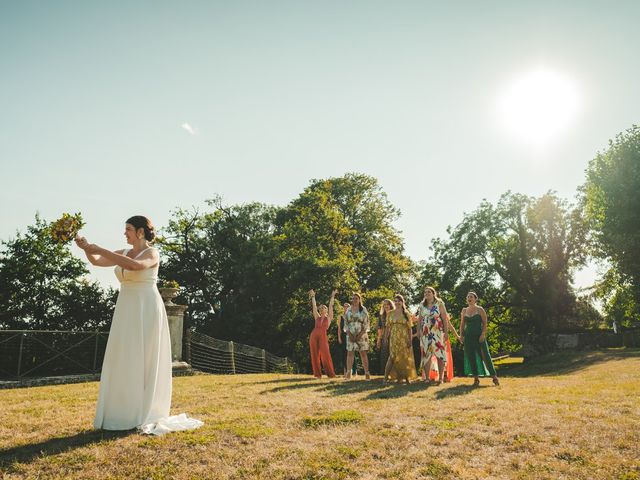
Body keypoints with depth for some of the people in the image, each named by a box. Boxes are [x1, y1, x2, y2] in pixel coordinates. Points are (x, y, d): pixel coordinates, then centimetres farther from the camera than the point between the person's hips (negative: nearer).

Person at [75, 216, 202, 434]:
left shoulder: (152, 253, -9)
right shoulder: (124, 253, 14)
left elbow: (134, 265, -29)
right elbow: (96, 261, 7)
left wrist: (102, 250, -28)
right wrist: (87, 248, -13)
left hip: (146, 312, -7)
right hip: (126, 312, 7)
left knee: (143, 362, -3)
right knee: (124, 362, 7)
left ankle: (144, 415, 6)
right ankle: (124, 413, 17)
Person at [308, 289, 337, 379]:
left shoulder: (329, 318, 12)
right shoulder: (317, 317, 18)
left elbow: (330, 306, 9)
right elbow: (314, 307, 19)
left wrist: (332, 296, 11)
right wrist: (313, 297, 22)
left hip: (323, 337, -3)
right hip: (314, 336, 3)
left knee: (325, 355, -9)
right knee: (315, 355, 1)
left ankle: (331, 374, -4)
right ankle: (317, 374, 6)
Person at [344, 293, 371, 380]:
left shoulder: (363, 310, 1)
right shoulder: (348, 310, 8)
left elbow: (366, 324, -3)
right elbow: (346, 323, 7)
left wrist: (360, 335, -12)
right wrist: (349, 334, -5)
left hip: (361, 334, -2)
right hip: (351, 335, 2)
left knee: (363, 353, -4)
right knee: (350, 353, -1)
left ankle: (367, 373, -2)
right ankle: (348, 373, 0)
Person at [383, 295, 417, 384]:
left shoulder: (406, 313, 4)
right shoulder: (390, 313, 8)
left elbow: (409, 328, 2)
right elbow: (388, 327, 8)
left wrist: (410, 340, -5)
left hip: (404, 338, 0)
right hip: (394, 337, 0)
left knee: (405, 357, 1)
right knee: (393, 356, -10)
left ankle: (406, 377, 12)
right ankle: (386, 377, -11)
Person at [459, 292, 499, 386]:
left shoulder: (480, 309, 2)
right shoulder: (464, 310, 11)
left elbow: (485, 323, -2)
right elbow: (462, 325, 15)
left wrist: (483, 334, -13)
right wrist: (462, 336, 6)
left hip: (479, 336, -3)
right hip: (468, 337, 4)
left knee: (485, 356, -6)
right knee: (471, 358, 3)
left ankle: (494, 376, 2)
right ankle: (476, 378, 10)